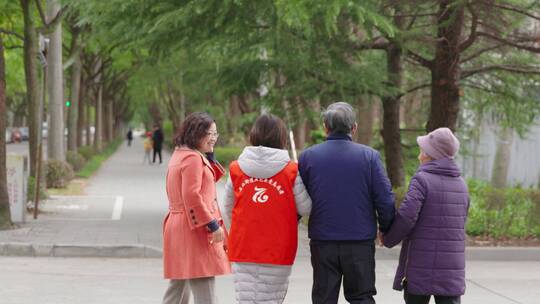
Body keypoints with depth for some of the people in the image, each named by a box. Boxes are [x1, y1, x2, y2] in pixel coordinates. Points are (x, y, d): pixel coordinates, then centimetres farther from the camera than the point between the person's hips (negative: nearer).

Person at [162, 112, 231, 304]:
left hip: (178, 229, 11)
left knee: (177, 288, 18)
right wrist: (213, 224, -20)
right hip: (194, 230, -11)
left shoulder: (180, 154, 17)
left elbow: (209, 178, 25)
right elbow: (192, 196, -22)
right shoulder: (193, 158, -14)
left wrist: (209, 156, 11)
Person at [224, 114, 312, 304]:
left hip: (242, 248, 2)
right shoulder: (291, 171, -9)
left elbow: (229, 209, 9)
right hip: (278, 251, -2)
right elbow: (305, 209, -4)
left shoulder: (236, 169, -1)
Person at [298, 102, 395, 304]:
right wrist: (386, 230, 10)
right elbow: (385, 200, -5)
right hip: (361, 242, -1)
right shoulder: (369, 156, -3)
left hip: (322, 243, 1)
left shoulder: (308, 156, 0)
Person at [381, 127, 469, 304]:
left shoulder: (422, 179, -10)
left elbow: (406, 216, -18)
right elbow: (460, 222, 14)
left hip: (422, 267, -4)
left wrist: (388, 239, -2)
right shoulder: (461, 184, 10)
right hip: (452, 268, 4)